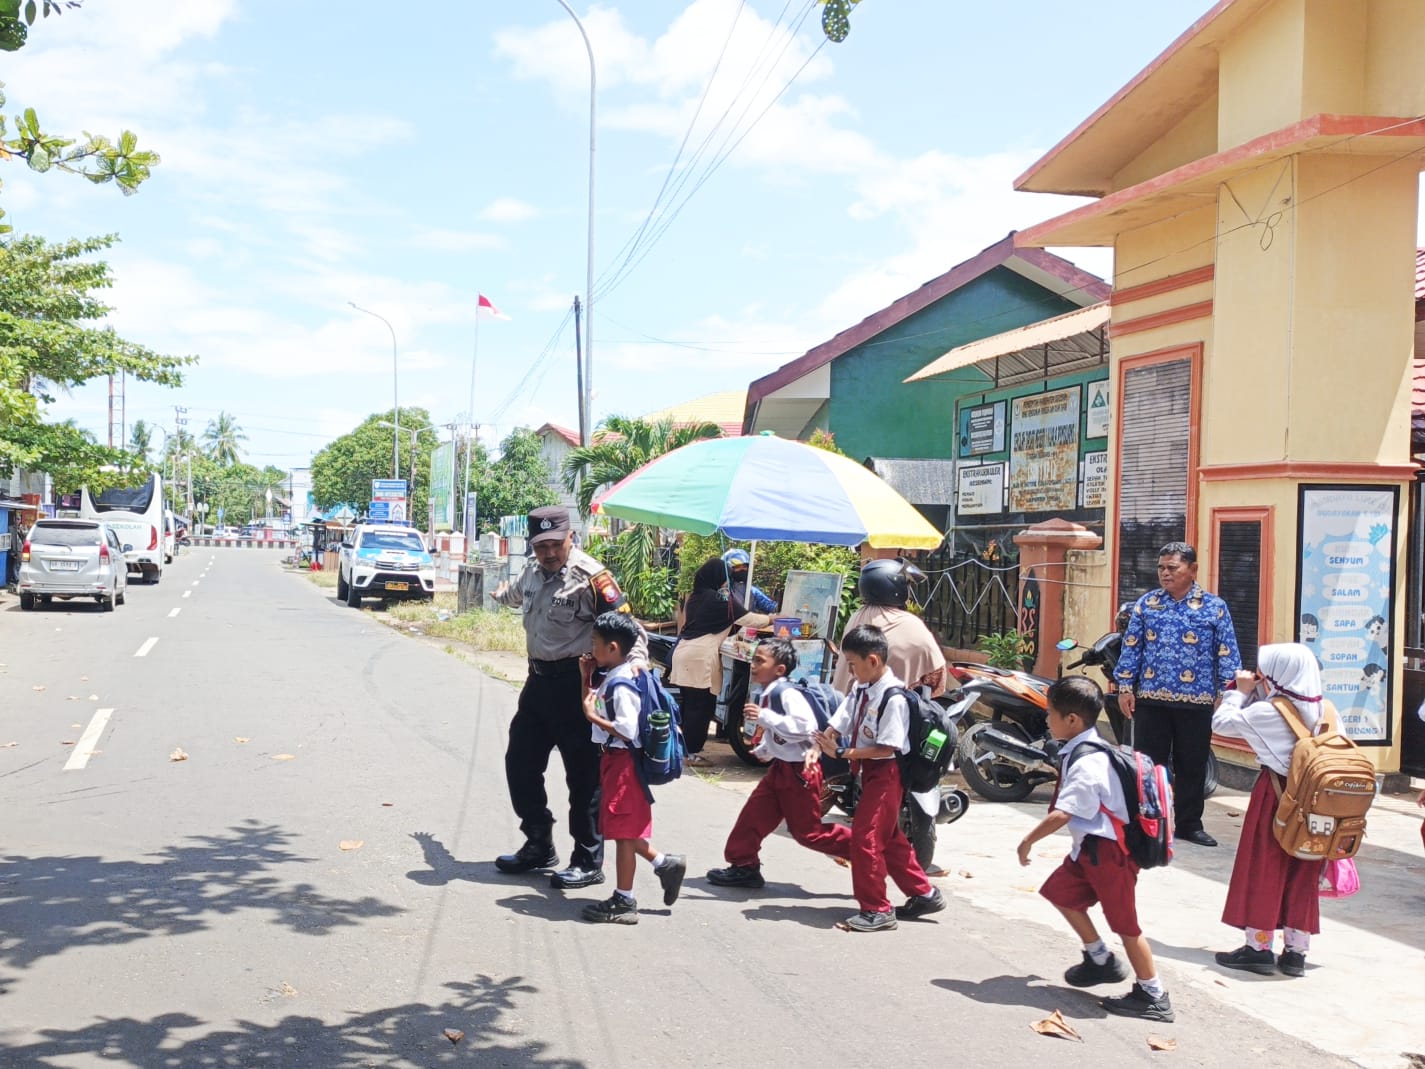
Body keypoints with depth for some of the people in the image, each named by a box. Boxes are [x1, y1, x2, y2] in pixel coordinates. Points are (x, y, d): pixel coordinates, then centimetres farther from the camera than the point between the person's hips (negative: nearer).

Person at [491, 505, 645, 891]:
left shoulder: (589, 576, -15)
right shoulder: (532, 573, 9)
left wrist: (636, 661, -34)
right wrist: (502, 593, 57)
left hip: (576, 682, -8)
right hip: (539, 680, 8)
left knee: (584, 774, -2)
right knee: (520, 763, 13)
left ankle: (588, 862, 8)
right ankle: (538, 847, 28)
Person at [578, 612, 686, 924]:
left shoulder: (622, 685, -21)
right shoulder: (612, 679, 10)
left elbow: (627, 731, -26)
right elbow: (592, 704, 21)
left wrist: (592, 716, -21)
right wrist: (586, 677, 13)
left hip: (623, 762, -10)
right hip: (615, 760, 10)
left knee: (623, 831, -1)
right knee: (623, 830, 18)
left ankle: (623, 902, 8)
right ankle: (665, 864, 27)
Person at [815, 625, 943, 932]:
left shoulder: (893, 698, -22)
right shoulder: (860, 689, 4)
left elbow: (887, 748, -23)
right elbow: (837, 725, 4)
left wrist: (846, 753, -26)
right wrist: (821, 745, -14)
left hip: (887, 772, -9)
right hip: (869, 769, 9)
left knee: (865, 836, -7)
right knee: (889, 838, 17)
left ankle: (876, 910, 6)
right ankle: (924, 894, 31)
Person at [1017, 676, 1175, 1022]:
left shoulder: (1086, 763, -25)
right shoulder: (1085, 750, 5)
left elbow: (1062, 814, -30)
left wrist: (1028, 840, -18)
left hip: (1108, 850, -10)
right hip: (1089, 846, 10)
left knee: (1123, 922, -1)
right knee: (1061, 893, 19)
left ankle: (1153, 996, 10)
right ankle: (1101, 960, 32)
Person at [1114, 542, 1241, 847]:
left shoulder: (1214, 607, 1)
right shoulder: (1146, 604, 5)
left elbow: (1227, 654, 1)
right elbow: (1131, 647, 6)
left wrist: (1226, 693, -6)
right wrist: (1125, 687, 1)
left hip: (1196, 702, -1)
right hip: (1150, 699, 1)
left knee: (1192, 765, 8)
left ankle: (1190, 824, 20)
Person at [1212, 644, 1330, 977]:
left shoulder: (1267, 712, -15)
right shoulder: (1324, 710, 3)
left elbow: (1221, 722, -10)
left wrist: (1241, 692, 1)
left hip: (1275, 797, -6)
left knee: (1262, 871, 5)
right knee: (1302, 876, 11)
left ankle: (1259, 947, 9)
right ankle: (1295, 951, 15)